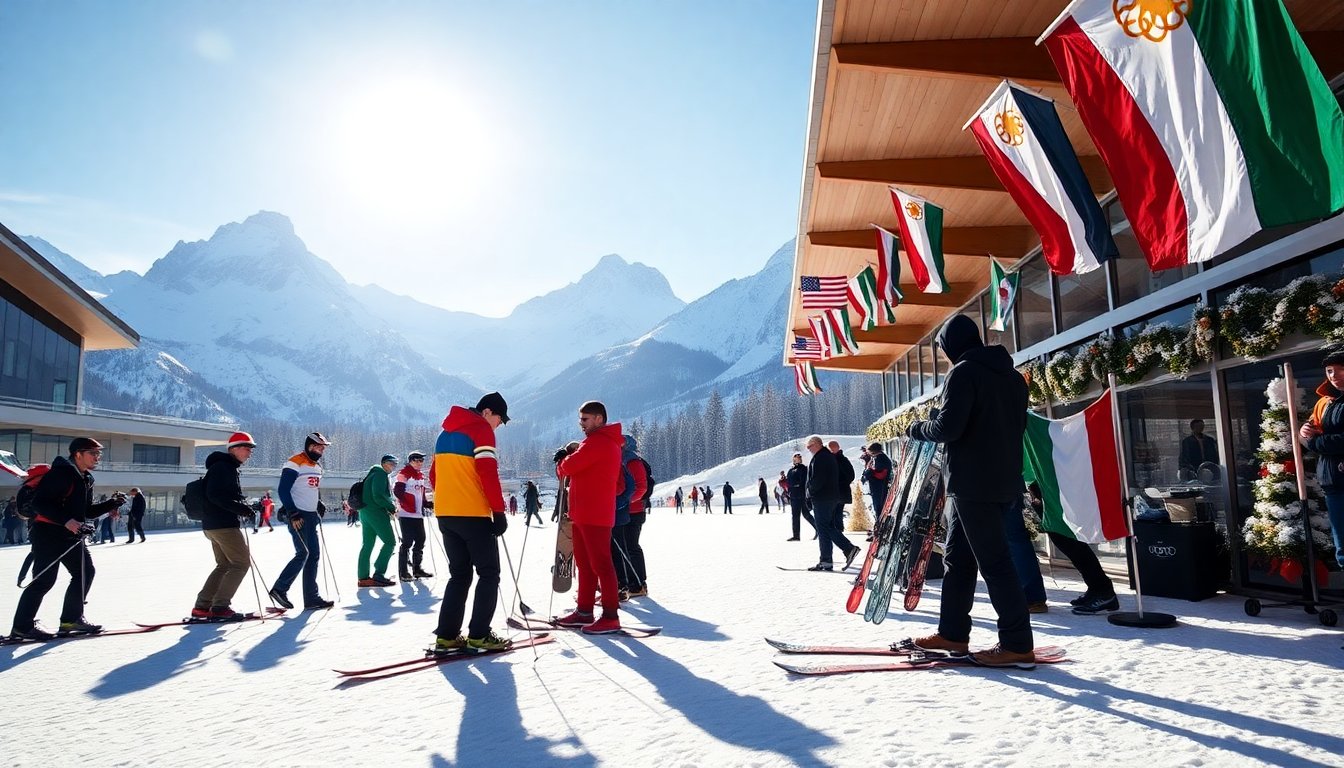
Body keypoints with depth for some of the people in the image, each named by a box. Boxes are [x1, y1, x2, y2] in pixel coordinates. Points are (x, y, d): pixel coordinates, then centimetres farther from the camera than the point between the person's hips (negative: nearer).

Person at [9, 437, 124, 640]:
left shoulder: (85, 479, 14)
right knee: (44, 579, -7)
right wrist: (66, 520, -28)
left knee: (85, 571, 8)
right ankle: (22, 626, 7)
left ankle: (71, 618, 17)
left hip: (72, 535, 10)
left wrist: (112, 503, 4)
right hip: (48, 533, -10)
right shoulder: (60, 473, -15)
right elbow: (39, 503, -21)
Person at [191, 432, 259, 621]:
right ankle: (220, 607, -4)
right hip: (223, 524, -11)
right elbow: (215, 495, -23)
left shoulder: (232, 468, 19)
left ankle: (202, 606, 16)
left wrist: (248, 509, 9)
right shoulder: (221, 466, -12)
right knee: (242, 562, -6)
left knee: (225, 565, 16)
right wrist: (243, 509, -23)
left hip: (215, 524, 11)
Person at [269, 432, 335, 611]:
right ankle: (279, 589, 6)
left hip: (311, 516, 9)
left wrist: (319, 506, 10)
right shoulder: (295, 463, -10)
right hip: (298, 516, -9)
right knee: (303, 554, -11)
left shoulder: (317, 466, 16)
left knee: (314, 555, 5)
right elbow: (283, 490, -15)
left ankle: (312, 598, 8)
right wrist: (293, 514, -19)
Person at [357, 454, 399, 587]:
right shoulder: (381, 473, -8)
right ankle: (379, 574, -12)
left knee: (367, 545, 10)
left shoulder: (373, 473, 24)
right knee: (389, 541, -8)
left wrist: (389, 507, 11)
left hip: (365, 512, 10)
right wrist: (392, 507, -8)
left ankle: (363, 577, 11)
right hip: (376, 512, -10)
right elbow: (378, 496, -19)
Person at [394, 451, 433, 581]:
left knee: (420, 541, 11)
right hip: (406, 514, -8)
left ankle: (417, 569, 22)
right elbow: (397, 491, -15)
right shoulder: (404, 473, -7)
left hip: (418, 514, 8)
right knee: (407, 542, -6)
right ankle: (403, 572, 2)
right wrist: (407, 505, -22)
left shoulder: (421, 475, 18)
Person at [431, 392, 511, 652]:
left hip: (445, 514, 8)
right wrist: (499, 511, -13)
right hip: (473, 515, -8)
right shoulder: (481, 429, -8)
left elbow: (434, 475, 20)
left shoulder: (446, 433, 18)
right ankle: (479, 635, -1)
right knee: (489, 573, 2)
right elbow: (488, 473, -16)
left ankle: (446, 635, 10)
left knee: (460, 574, 14)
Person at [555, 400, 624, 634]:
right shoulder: (609, 442, 20)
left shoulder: (597, 442, -14)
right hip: (584, 514, 10)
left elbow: (569, 466, -18)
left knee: (600, 564, -7)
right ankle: (584, 611, 22)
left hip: (594, 515, -10)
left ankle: (610, 616, -3)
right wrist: (567, 461, 5)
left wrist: (562, 461, 4)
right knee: (584, 563, 14)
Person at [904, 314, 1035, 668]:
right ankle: (952, 633, 20)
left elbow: (948, 427, -19)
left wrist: (917, 428, 0)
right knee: (958, 557, 14)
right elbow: (1018, 425, 22)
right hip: (1004, 480, 9)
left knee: (993, 561, -6)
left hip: (972, 482, -9)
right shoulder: (1012, 376, 16)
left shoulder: (963, 373, -11)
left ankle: (1017, 645, -1)